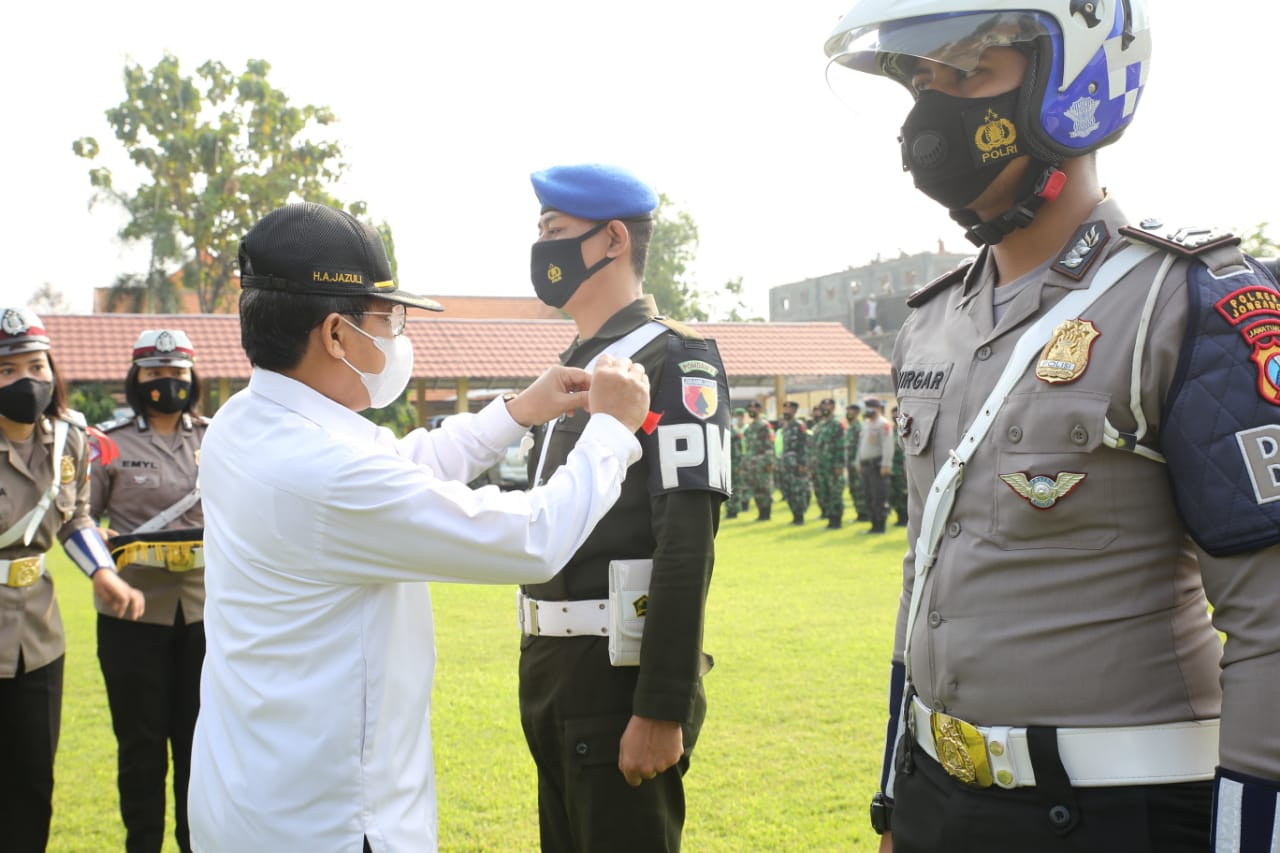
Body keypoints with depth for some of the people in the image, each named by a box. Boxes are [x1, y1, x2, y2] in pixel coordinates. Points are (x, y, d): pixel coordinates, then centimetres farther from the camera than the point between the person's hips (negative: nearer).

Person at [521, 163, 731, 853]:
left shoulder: (674, 361, -13)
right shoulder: (571, 369, 13)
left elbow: (688, 546, -20)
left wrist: (662, 712, -22)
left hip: (621, 683, -8)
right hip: (552, 679, 8)